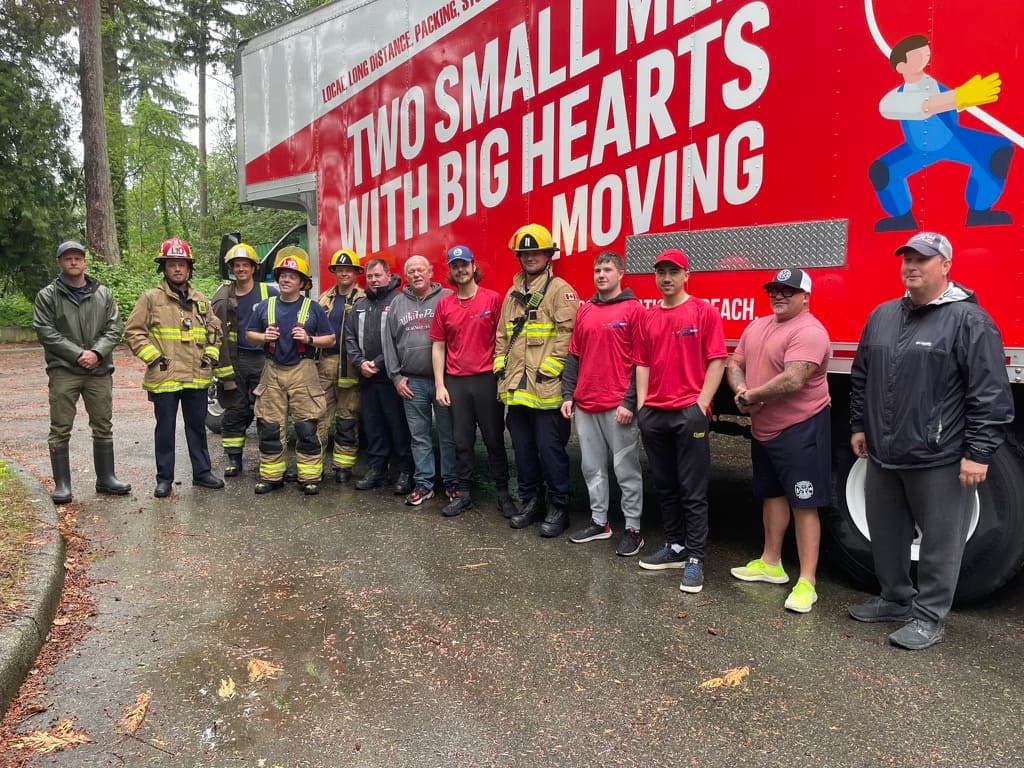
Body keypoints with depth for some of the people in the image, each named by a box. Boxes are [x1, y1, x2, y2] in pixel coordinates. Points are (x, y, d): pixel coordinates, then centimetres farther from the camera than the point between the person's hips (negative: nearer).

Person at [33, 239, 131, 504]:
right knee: (60, 430, 0)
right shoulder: (47, 296, 1)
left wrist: (97, 352, -12)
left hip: (100, 371, 3)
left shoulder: (103, 293, 9)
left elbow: (115, 327, 3)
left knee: (103, 427, 9)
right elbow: (46, 332, -6)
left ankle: (106, 478, 21)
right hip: (63, 371, -2)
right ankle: (62, 484, 9)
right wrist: (78, 354, -15)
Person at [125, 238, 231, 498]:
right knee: (165, 430, 6)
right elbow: (133, 332, -2)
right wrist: (154, 357, -10)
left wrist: (210, 357, 6)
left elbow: (215, 332, 19)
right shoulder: (151, 298, -2)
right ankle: (164, 479, 17)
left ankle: (201, 472, 24)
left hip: (197, 378, 4)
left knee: (197, 427, 12)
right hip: (164, 378, -3)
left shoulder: (200, 300, 11)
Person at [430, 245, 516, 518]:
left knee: (494, 439, 5)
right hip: (456, 382, 3)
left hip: (487, 379, -3)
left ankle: (503, 493, 16)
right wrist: (439, 385, 3)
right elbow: (438, 346, 9)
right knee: (462, 441, 9)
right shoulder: (444, 304, 7)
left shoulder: (493, 299, -2)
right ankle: (464, 493, 20)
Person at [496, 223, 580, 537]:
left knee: (550, 449, -1)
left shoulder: (560, 290, -5)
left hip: (547, 388, -7)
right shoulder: (513, 294, 17)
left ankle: (558, 508, 11)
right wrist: (501, 368, 11)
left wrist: (548, 369, -18)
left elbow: (567, 333, -14)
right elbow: (502, 335, 21)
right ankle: (531, 503, 26)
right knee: (523, 449, 13)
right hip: (516, 388, 7)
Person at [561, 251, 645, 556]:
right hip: (585, 405, 6)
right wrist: (568, 395, 8)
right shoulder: (585, 310, 13)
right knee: (592, 467, 13)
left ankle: (633, 528, 12)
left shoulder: (634, 309, -4)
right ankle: (599, 522, 26)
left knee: (626, 469, 1)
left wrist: (629, 402, -14)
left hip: (618, 407, -6)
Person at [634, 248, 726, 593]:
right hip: (654, 414, 6)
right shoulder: (648, 317, 13)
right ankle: (675, 547, 26)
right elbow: (642, 363, 14)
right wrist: (642, 404, 6)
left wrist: (701, 404, -12)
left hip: (690, 413, -5)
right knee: (664, 487, 13)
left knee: (693, 490, -1)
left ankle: (695, 558, 6)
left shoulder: (704, 312, -2)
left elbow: (716, 361, -6)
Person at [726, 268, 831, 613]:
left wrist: (751, 396, -16)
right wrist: (741, 391, -11)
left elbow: (793, 380, -29)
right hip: (763, 429, 9)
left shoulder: (809, 331, -19)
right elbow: (734, 363, 11)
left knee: (803, 504, -4)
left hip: (801, 430, -9)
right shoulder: (757, 326, 10)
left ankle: (806, 582, 3)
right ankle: (771, 563, 34)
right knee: (772, 495, 19)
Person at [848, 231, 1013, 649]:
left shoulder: (968, 319, -9)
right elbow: (862, 377, 18)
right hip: (884, 455, 7)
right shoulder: (883, 315, 10)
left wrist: (979, 452, -15)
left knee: (940, 540, 6)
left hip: (940, 460, -6)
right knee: (885, 534, 18)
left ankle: (929, 616, 21)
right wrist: (859, 426, 16)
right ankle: (895, 598, 36)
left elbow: (991, 393, -13)